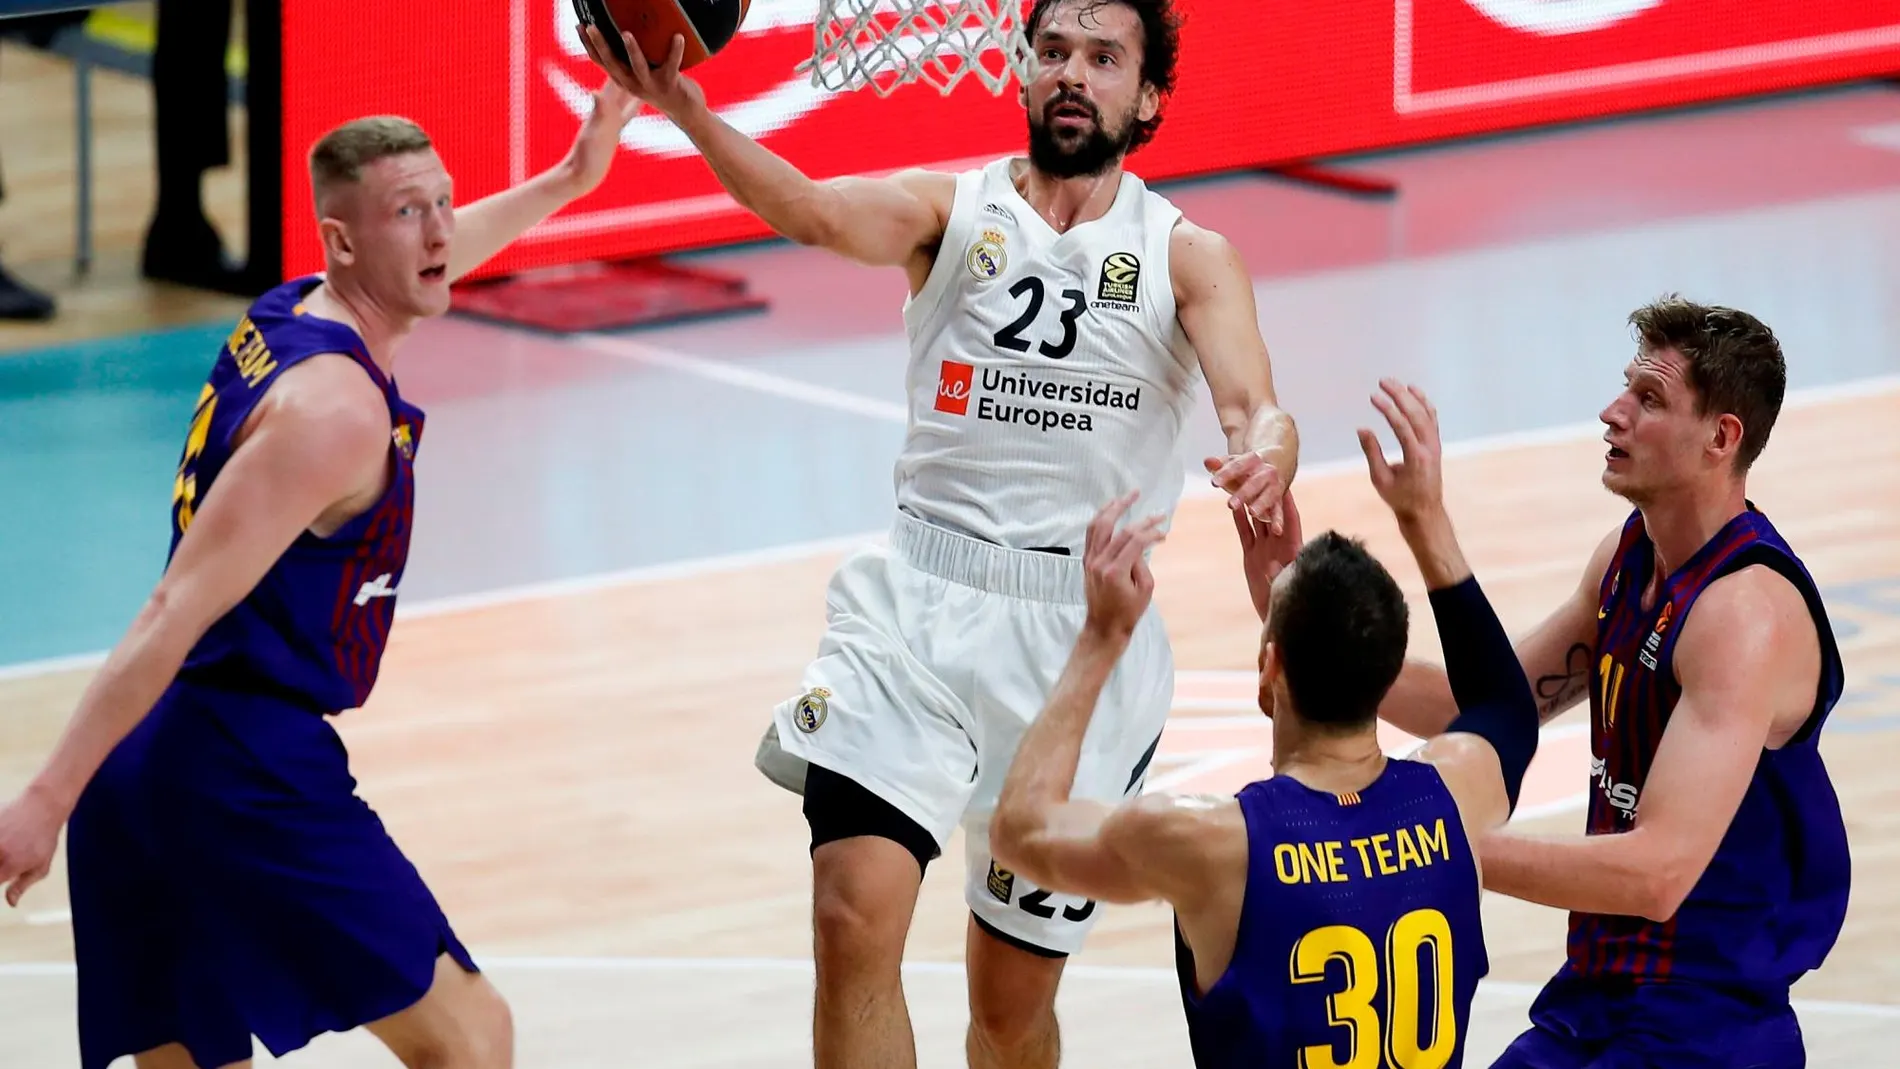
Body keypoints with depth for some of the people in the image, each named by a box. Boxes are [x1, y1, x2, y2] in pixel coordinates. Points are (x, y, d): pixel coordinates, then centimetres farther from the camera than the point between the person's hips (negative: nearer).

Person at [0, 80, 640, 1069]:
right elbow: (180, 609, -22)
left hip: (151, 768, 10)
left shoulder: (284, 316, 12)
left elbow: (422, 262, 38)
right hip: (249, 771, -10)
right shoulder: (338, 409, -16)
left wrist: (564, 183, 44)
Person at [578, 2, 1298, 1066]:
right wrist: (686, 110, -37)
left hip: (1084, 628, 0)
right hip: (919, 609, 0)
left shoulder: (1187, 256, 3)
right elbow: (817, 214, -17)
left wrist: (1266, 453, -39)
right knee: (856, 918, -19)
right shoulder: (951, 208, 3)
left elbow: (1255, 406, -13)